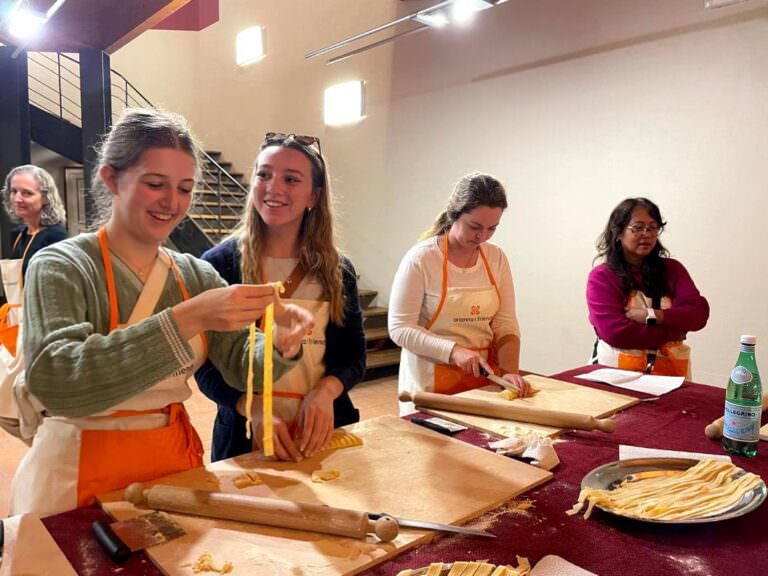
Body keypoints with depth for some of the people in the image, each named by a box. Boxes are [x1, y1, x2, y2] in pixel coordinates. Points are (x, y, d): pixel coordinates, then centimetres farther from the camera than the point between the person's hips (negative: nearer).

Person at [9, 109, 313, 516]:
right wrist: (187, 320, -38)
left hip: (176, 459, 5)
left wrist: (279, 344, -27)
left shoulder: (197, 274, 0)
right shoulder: (60, 267, -13)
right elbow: (53, 382, -29)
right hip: (82, 479, -4)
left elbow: (242, 367, -5)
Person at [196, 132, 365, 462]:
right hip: (245, 439, -2)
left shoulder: (338, 271, 0)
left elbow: (354, 355, 4)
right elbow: (204, 364, -7)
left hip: (323, 435, 3)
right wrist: (253, 408, -22)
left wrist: (325, 390, -15)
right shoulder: (218, 264, -8)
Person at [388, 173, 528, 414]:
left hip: (485, 376, 4)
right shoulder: (421, 259, -15)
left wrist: (510, 370, -14)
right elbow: (400, 328, -16)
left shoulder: (496, 258, 0)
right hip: (432, 379, -4)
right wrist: (453, 351, -24)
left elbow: (506, 323, 0)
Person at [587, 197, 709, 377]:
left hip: (670, 372, 3)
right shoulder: (601, 277, -1)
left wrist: (651, 316, -13)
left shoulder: (672, 269, 12)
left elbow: (698, 314, 0)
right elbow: (615, 332, -11)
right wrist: (673, 330, -7)